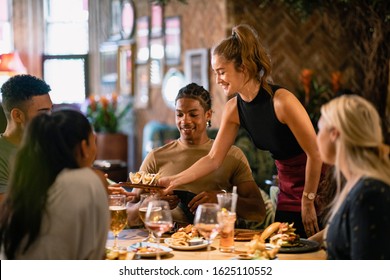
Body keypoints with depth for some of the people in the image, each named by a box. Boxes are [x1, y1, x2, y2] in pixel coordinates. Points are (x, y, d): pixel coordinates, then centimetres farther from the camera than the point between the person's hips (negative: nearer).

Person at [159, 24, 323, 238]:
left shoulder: (281, 101, -25)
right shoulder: (234, 109, -4)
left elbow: (315, 154, -20)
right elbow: (213, 159, 1)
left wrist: (308, 202, -15)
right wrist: (174, 180, -7)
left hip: (318, 188, -6)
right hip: (288, 189, 6)